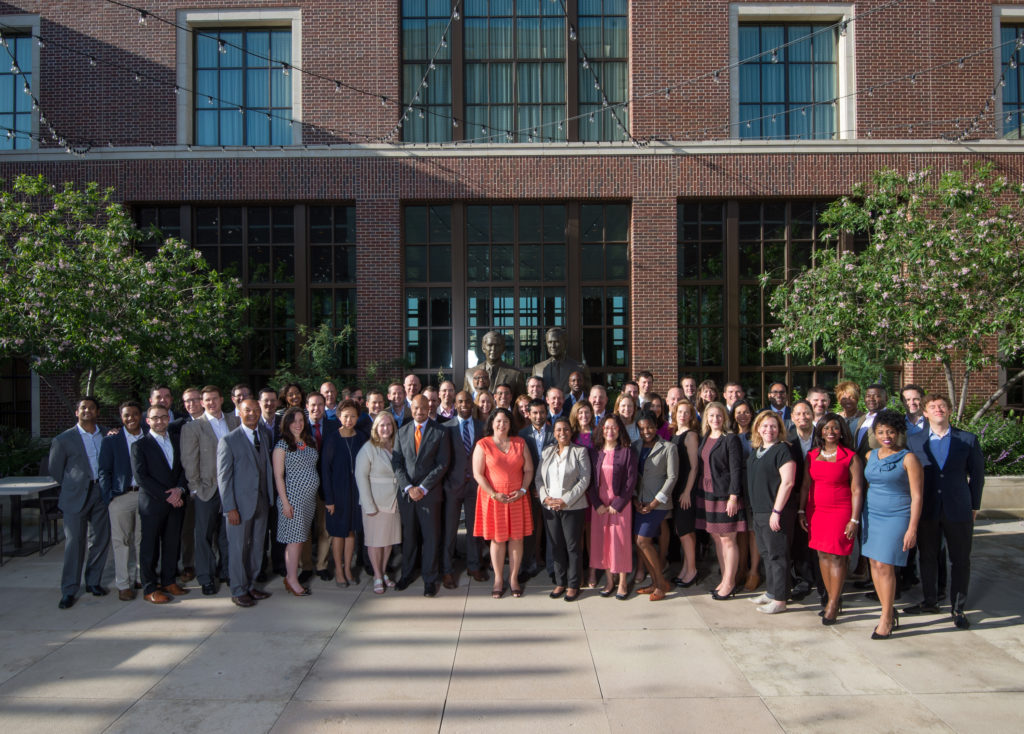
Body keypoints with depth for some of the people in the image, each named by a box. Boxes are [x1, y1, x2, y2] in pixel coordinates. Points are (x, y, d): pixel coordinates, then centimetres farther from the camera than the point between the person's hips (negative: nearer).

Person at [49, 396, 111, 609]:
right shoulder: (64, 439, -1)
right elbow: (55, 469, 6)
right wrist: (72, 487, 8)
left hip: (101, 493, 3)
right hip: (76, 496, -3)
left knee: (100, 540, 7)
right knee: (75, 542, -2)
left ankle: (93, 582, 22)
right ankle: (69, 590, 6)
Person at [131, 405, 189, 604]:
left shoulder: (177, 441, 12)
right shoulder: (140, 445, -4)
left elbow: (184, 468, 11)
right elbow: (142, 477, -10)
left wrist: (179, 489, -7)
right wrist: (167, 495, -13)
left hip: (175, 502, 4)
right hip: (152, 503, -4)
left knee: (172, 544, 9)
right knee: (150, 547, 2)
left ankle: (168, 582, 22)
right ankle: (150, 588, 12)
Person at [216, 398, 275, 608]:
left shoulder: (266, 435, 8)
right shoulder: (228, 441, -9)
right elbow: (223, 477, -9)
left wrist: (270, 497, 5)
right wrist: (230, 508, -13)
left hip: (261, 502, 5)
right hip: (240, 504, -5)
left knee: (257, 547, 13)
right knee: (238, 549, 4)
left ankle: (250, 586, 28)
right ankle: (238, 592, 18)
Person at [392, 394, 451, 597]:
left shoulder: (439, 433, -1)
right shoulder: (402, 432, 8)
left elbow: (443, 464, -6)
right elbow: (397, 463, 4)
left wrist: (423, 488, -11)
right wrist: (408, 487, -8)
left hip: (429, 493, -2)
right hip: (406, 493, 2)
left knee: (431, 537, 2)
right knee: (408, 535, 10)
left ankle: (430, 579, 12)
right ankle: (407, 574, 24)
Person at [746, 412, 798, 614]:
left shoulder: (782, 449, -12)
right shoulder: (755, 449, 12)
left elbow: (788, 482, -18)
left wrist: (776, 511, -20)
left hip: (776, 512, -8)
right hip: (759, 511, 8)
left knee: (777, 554, -1)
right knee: (766, 553, 17)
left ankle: (780, 599, 7)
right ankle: (770, 591, 30)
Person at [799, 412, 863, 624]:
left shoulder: (851, 457, -5)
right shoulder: (812, 456, 9)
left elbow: (857, 491, -7)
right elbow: (805, 485, 12)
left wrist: (854, 520, -12)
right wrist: (801, 511, 8)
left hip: (840, 512, -5)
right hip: (815, 511, 5)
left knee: (836, 557, -4)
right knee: (822, 555, 8)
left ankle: (833, 605, 4)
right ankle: (833, 599, 19)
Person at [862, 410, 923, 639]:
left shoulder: (908, 458, -7)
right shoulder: (870, 456, 9)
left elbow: (917, 496, -8)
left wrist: (912, 529, -13)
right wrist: (860, 517, 14)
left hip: (896, 517, -5)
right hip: (871, 515, 6)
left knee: (884, 566, -8)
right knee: (875, 564, 6)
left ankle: (886, 619, 4)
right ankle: (890, 611, 21)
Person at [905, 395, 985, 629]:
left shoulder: (968, 440, 0)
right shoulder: (914, 440, 2)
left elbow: (977, 474, 5)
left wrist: (974, 506, 4)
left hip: (958, 510, -1)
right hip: (926, 510, 1)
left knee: (960, 560, 6)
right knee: (927, 557, 12)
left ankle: (958, 608, 19)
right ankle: (930, 601, 27)